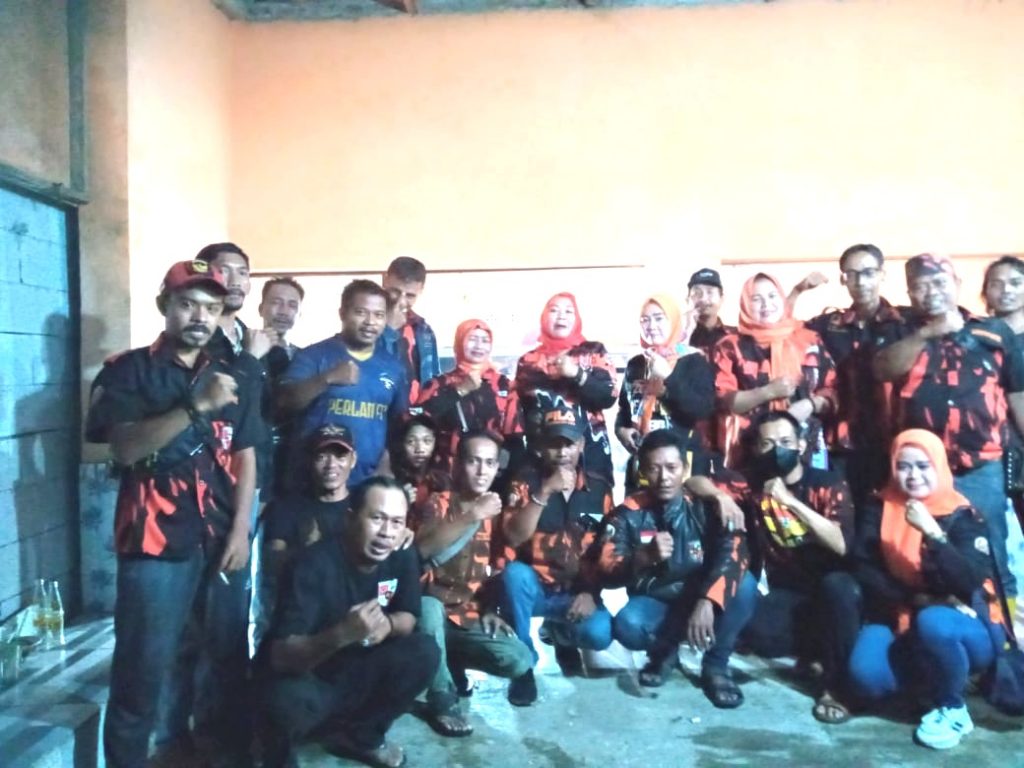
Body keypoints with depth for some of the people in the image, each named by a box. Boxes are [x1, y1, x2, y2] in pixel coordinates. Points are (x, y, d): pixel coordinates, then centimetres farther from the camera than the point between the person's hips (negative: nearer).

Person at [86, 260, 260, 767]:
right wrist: (196, 406, -24)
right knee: (142, 668, -1)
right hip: (155, 540, -3)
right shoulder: (128, 371, -1)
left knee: (231, 657, 11)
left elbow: (244, 457, 8)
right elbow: (124, 449, -15)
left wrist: (240, 531, 0)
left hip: (220, 539, 4)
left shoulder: (235, 376, 9)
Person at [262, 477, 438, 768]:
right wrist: (343, 633, -47)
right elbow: (281, 655, -30)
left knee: (424, 652, -17)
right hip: (308, 678, -5)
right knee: (287, 703, -37)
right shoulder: (317, 564, -27)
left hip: (359, 673, 5)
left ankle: (359, 735, 6)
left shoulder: (403, 556, -11)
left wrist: (387, 624, -24)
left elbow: (408, 617, 1)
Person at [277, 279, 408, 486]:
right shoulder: (314, 355, 0)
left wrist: (388, 466, 2)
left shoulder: (392, 366, 10)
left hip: (371, 481, 3)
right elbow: (285, 401, -12)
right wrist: (328, 378, -24)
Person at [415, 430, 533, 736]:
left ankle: (452, 663, 9)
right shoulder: (439, 502, -4)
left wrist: (491, 610, 0)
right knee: (428, 608, -37)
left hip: (473, 619, 3)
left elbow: (499, 568, 13)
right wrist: (471, 517, -28)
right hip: (434, 611, -3)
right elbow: (421, 550, -24)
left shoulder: (496, 510, 8)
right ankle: (442, 701, -19)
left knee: (520, 661, -18)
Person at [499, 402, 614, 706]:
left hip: (577, 592, 2)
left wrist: (591, 593, -7)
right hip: (533, 587, -1)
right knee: (515, 572, -35)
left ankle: (561, 634, 12)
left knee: (600, 633, -28)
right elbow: (514, 537, -17)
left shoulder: (599, 490, 3)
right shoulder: (526, 481, -4)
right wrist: (545, 492, -24)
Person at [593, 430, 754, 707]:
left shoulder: (706, 506, -9)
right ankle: (663, 652, 4)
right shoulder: (628, 514, -8)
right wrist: (644, 557, -38)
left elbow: (733, 553, -26)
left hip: (705, 602, 0)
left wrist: (707, 602, -43)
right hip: (654, 603, 0)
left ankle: (715, 665, -7)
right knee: (627, 625, -33)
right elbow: (606, 573, -18)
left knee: (743, 586, -30)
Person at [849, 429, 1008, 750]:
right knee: (866, 675, -26)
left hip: (965, 627, -2)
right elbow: (865, 569, -8)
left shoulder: (963, 516, -9)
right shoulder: (880, 509, -1)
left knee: (932, 622, -37)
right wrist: (914, 597, -21)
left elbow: (970, 583, -23)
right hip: (901, 620, 2)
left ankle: (952, 707, -9)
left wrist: (932, 533, -33)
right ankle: (931, 671, 7)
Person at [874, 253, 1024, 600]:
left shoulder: (995, 331, 6)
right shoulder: (902, 333, 7)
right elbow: (882, 370, -13)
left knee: (990, 557, 8)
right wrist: (927, 332, -20)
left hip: (982, 468, 0)